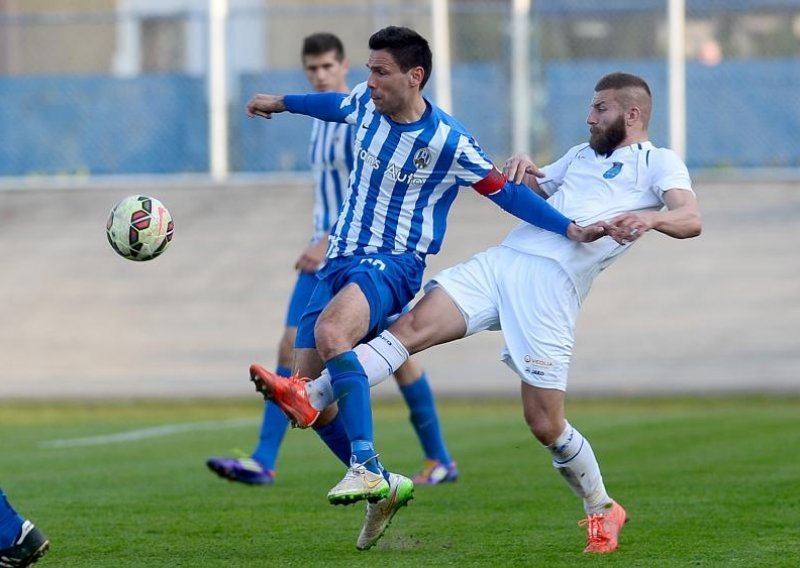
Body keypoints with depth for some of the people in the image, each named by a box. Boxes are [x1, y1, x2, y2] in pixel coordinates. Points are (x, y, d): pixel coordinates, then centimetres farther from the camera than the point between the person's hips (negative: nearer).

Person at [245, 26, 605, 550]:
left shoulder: (449, 143, -13)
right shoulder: (366, 103, 4)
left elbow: (505, 191, -5)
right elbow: (339, 105, 28)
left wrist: (571, 230, -11)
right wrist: (279, 103, 44)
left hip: (393, 266, -7)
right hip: (340, 260, 7)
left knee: (329, 331, -38)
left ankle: (366, 469, -38)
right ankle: (383, 487, 14)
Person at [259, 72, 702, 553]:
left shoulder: (659, 162, 9)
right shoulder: (582, 155, 29)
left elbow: (691, 219, -8)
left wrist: (648, 217, -29)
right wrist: (521, 170, 9)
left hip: (552, 284, -6)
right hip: (502, 260, 6)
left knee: (546, 426, -7)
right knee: (412, 327, -15)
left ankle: (603, 511, 16)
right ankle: (312, 398, -27)